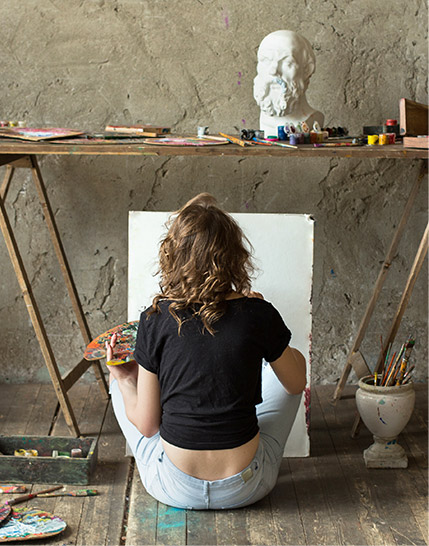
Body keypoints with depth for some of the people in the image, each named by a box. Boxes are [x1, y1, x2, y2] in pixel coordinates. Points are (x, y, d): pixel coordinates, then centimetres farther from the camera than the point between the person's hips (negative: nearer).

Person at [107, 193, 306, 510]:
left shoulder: (156, 320, -12)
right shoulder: (258, 314, -12)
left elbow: (146, 425, -6)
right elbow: (296, 384, 8)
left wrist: (124, 381, 13)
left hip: (175, 490, 0)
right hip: (246, 488, 0)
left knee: (122, 378, 23)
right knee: (294, 360, 20)